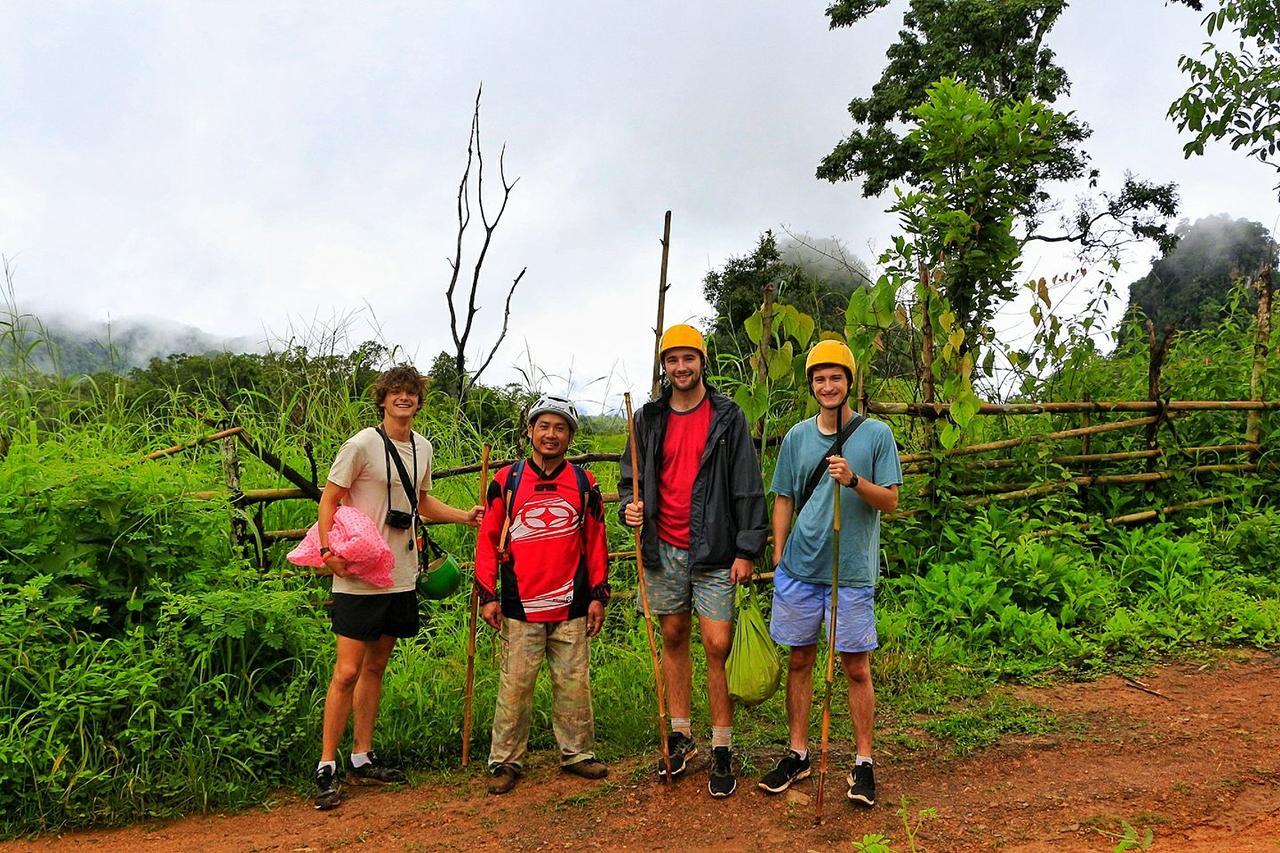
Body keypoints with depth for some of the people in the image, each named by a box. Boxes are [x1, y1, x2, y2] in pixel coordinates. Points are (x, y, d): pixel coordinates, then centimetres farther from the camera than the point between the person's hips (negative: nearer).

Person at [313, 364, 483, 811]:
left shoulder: (422, 447, 10)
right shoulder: (362, 445, -11)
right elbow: (329, 499, -8)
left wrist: (466, 516, 12)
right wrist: (328, 549, -21)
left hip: (401, 577, 7)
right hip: (359, 578, -6)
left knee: (375, 668, 14)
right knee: (347, 672, -5)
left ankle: (362, 758, 24)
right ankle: (327, 766, 7)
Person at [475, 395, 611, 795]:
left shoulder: (584, 483, 6)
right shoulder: (506, 480, 2)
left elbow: (595, 541, 9)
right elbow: (488, 539, 3)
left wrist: (598, 595, 5)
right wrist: (487, 595, -2)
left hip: (571, 609, 2)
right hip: (520, 607, -1)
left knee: (574, 684, 9)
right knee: (515, 686, 4)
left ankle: (576, 752, 24)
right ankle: (505, 760, 17)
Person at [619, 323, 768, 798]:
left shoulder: (728, 417, -2)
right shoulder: (649, 419, 7)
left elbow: (748, 488, -3)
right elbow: (630, 477, 15)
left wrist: (747, 550, -8)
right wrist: (630, 506, -7)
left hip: (714, 550, -3)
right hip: (663, 550, 4)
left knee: (718, 645, -4)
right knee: (673, 638, 11)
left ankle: (722, 750, 9)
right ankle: (681, 736, 25)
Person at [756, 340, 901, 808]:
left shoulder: (876, 434, -1)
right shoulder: (797, 436, 7)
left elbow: (890, 501, -3)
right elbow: (784, 501, 11)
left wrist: (853, 480, -21)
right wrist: (777, 560, 7)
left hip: (852, 570, -3)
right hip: (800, 567, 3)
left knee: (856, 668, 4)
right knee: (800, 661, 11)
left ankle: (863, 761, 18)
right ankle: (798, 754, 24)